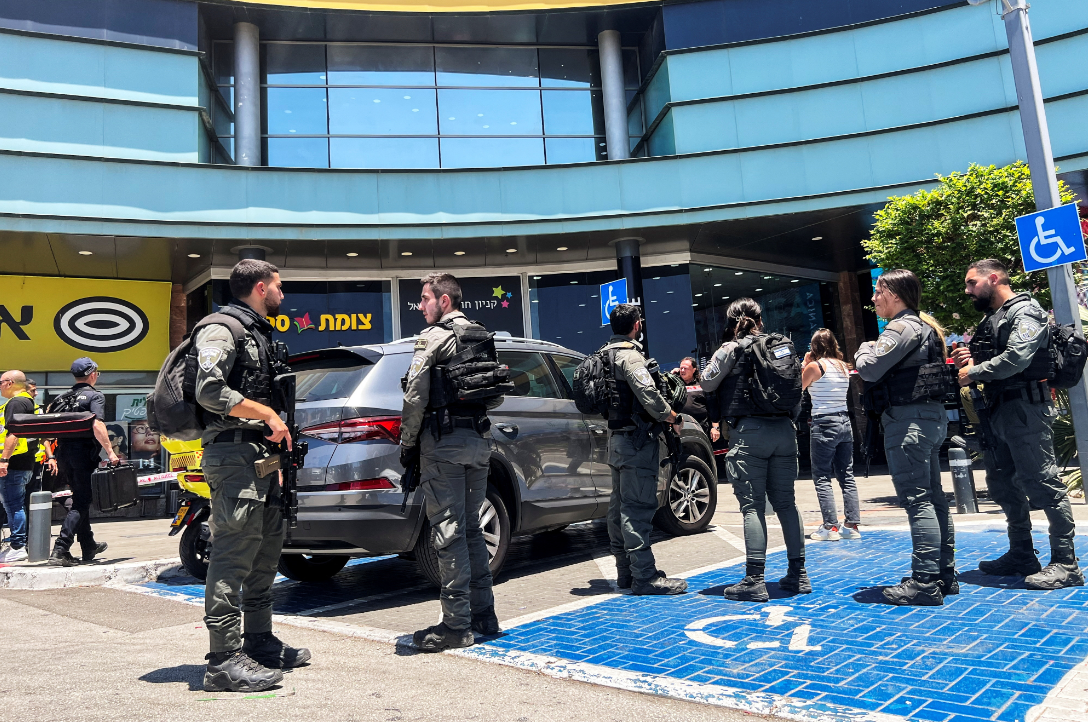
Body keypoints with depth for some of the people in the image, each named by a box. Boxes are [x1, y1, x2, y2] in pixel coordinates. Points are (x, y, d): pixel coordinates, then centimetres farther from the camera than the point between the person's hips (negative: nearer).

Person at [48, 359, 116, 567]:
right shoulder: (95, 396, -7)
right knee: (81, 503, -3)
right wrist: (110, 452, -22)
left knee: (81, 499, 19)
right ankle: (60, 550, -14)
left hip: (64, 453, 7)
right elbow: (97, 425, -21)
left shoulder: (62, 397, 14)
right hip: (84, 453, -7)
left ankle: (89, 547, 30)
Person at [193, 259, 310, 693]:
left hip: (261, 454, 10)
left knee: (267, 547, 13)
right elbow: (210, 391, -19)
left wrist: (275, 426, 14)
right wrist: (267, 414, -15)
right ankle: (224, 661, -6)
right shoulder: (221, 330, -7)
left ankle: (260, 642, 24)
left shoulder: (259, 333, 23)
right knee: (235, 551, -11)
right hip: (233, 453, -10)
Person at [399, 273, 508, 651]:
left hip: (443, 441, -7)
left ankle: (457, 624, 2)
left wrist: (407, 445, -6)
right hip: (478, 441, 7)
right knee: (471, 528, 15)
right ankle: (484, 614, 21)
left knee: (449, 531, -3)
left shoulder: (432, 337, -8)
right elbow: (497, 396, 16)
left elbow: (415, 398, -14)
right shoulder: (483, 338, 14)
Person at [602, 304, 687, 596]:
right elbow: (648, 395, -23)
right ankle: (644, 576, -5)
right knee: (638, 507, -8)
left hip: (616, 438, 10)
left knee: (620, 506, 13)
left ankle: (625, 571, 21)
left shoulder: (604, 354, 15)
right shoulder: (630, 356, -14)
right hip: (636, 440, -10)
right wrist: (674, 418, -9)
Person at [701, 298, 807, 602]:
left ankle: (755, 581, -3)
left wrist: (717, 362, 19)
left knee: (753, 506, -4)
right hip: (784, 430, 6)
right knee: (786, 502, 12)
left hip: (749, 432, -5)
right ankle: (798, 574, 18)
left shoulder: (731, 349, -4)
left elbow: (707, 383, 3)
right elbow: (798, 390, 14)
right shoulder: (784, 346, 12)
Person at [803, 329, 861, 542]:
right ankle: (852, 525, 11)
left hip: (823, 424, -7)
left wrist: (806, 364, 5)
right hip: (844, 422, 7)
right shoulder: (843, 366, 9)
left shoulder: (815, 366, -10)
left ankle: (830, 527, -3)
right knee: (847, 476, 9)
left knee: (822, 478, -1)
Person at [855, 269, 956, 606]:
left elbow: (869, 369, -19)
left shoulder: (902, 328, -13)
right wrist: (874, 351, 10)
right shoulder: (925, 327, 19)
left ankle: (925, 581, -5)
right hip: (931, 416, 11)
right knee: (933, 496, 13)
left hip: (908, 419, -11)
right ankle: (945, 573, 21)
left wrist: (865, 348, 0)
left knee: (916, 499, -8)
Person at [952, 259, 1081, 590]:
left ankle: (1066, 565, -1)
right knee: (1003, 485, 13)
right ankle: (1022, 555, 24)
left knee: (1042, 484, -7)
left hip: (1025, 409, -10)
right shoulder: (990, 320, 20)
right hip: (998, 411, 10)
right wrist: (971, 361, 3)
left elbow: (1016, 358, -22)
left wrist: (974, 373, -11)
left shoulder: (1025, 311, -8)